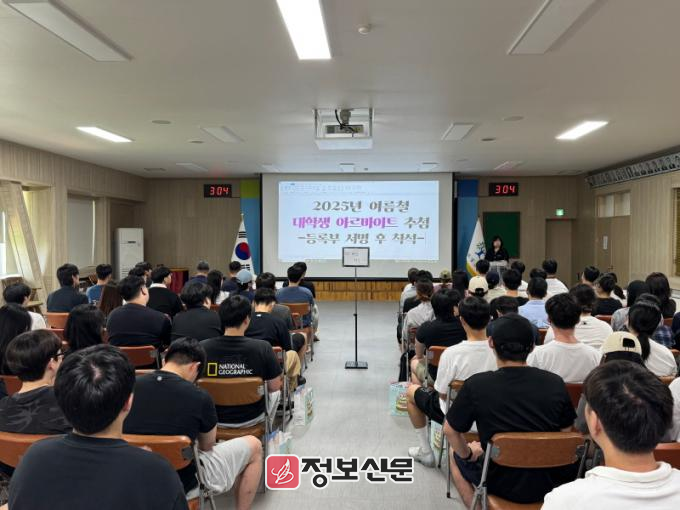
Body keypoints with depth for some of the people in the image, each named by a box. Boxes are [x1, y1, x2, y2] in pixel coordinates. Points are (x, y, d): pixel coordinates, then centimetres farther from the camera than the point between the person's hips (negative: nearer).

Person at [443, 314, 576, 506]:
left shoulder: (476, 385, -20)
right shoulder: (555, 383, -13)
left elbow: (450, 430, -7)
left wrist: (468, 454, 11)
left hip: (502, 486, -3)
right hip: (549, 484, 3)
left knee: (456, 456, 25)